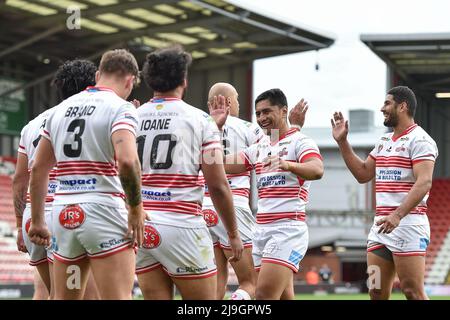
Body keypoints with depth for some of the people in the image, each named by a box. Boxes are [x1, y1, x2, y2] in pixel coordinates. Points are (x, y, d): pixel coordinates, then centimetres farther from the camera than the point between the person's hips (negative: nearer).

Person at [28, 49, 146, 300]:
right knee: (118, 297, -8)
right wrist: (136, 208, -11)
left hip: (64, 214, 6)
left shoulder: (61, 108, 16)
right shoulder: (120, 108, -5)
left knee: (64, 298, 12)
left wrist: (37, 221, 22)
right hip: (103, 212, -6)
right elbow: (127, 161, -22)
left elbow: (38, 169, 17)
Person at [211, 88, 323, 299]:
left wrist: (287, 165, -42)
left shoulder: (300, 142, -4)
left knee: (265, 294, -17)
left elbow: (317, 170, -24)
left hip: (288, 228, -7)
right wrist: (217, 127, 3)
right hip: (261, 230, 7)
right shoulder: (258, 149, 18)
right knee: (283, 297, 7)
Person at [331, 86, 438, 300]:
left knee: (412, 291, -11)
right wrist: (342, 142, 19)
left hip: (407, 224, -8)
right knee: (377, 292, 4)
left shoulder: (419, 140, -7)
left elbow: (424, 182, -19)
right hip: (381, 224, 8)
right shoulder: (384, 141, 21)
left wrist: (398, 215, -30)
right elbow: (363, 174, 26)